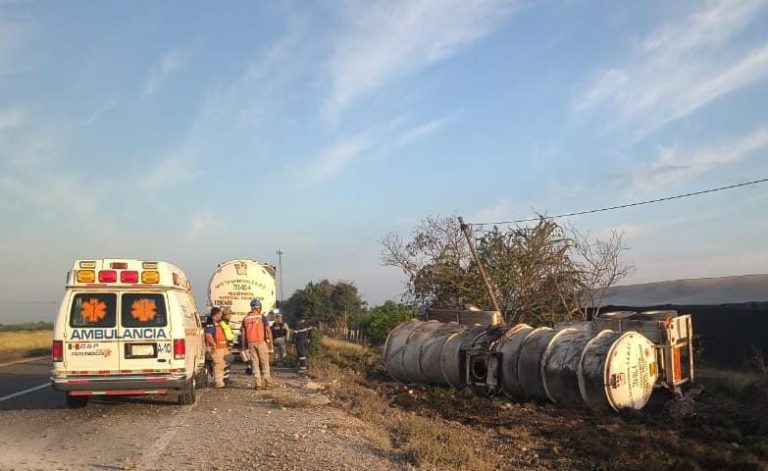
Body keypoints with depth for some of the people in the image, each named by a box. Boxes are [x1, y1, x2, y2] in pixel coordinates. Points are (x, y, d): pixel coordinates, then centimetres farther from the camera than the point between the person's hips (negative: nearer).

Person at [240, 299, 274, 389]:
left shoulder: (246, 318, 6)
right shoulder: (262, 317, -5)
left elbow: (243, 333, 7)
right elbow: (268, 330, -10)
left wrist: (244, 345, 13)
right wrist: (271, 342, -5)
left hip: (251, 343, 3)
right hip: (261, 342, -3)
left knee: (255, 364, 7)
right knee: (265, 363, 5)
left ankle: (257, 383, 5)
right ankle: (268, 382, 3)